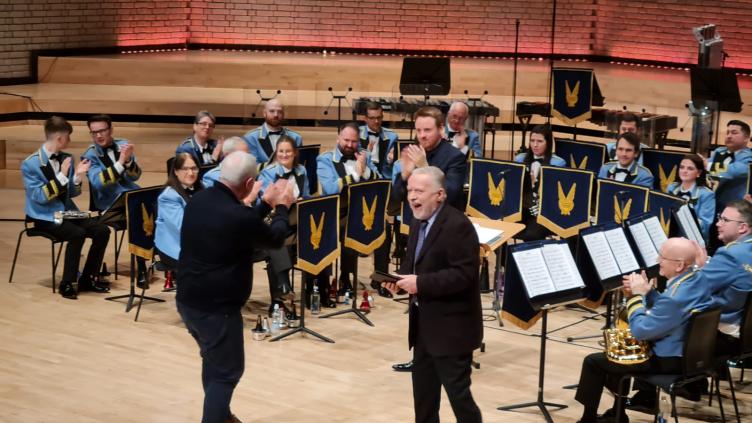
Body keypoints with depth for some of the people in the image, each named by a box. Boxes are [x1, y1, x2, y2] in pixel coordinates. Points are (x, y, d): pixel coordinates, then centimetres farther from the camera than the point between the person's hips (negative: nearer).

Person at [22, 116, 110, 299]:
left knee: (102, 230, -14)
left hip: (67, 212, 6)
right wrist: (61, 176, -25)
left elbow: (71, 194, 11)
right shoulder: (30, 164, -13)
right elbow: (39, 197, -19)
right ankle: (67, 284, -17)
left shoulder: (66, 158, 6)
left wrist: (78, 176, -8)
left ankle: (88, 278, 0)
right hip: (45, 217, -6)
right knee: (77, 234, -32)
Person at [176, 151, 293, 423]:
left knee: (213, 359, 27)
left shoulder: (199, 200, -1)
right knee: (227, 371, 6)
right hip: (216, 308, -9)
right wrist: (281, 207, 12)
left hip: (187, 299, 9)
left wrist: (266, 204, 23)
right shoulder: (239, 216, -26)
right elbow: (275, 239, -5)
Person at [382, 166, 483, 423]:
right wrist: (401, 277, -1)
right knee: (423, 391, 17)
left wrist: (421, 283, -27)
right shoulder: (418, 223, 11)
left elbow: (465, 274, -25)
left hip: (451, 326, -9)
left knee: (458, 392, -3)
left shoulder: (458, 225, -19)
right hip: (424, 323, 9)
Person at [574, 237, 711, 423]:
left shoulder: (675, 297, -33)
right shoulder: (697, 278, -3)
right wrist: (646, 291, -2)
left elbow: (640, 331, -25)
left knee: (593, 361, 2)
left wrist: (637, 295, -16)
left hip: (668, 360, -10)